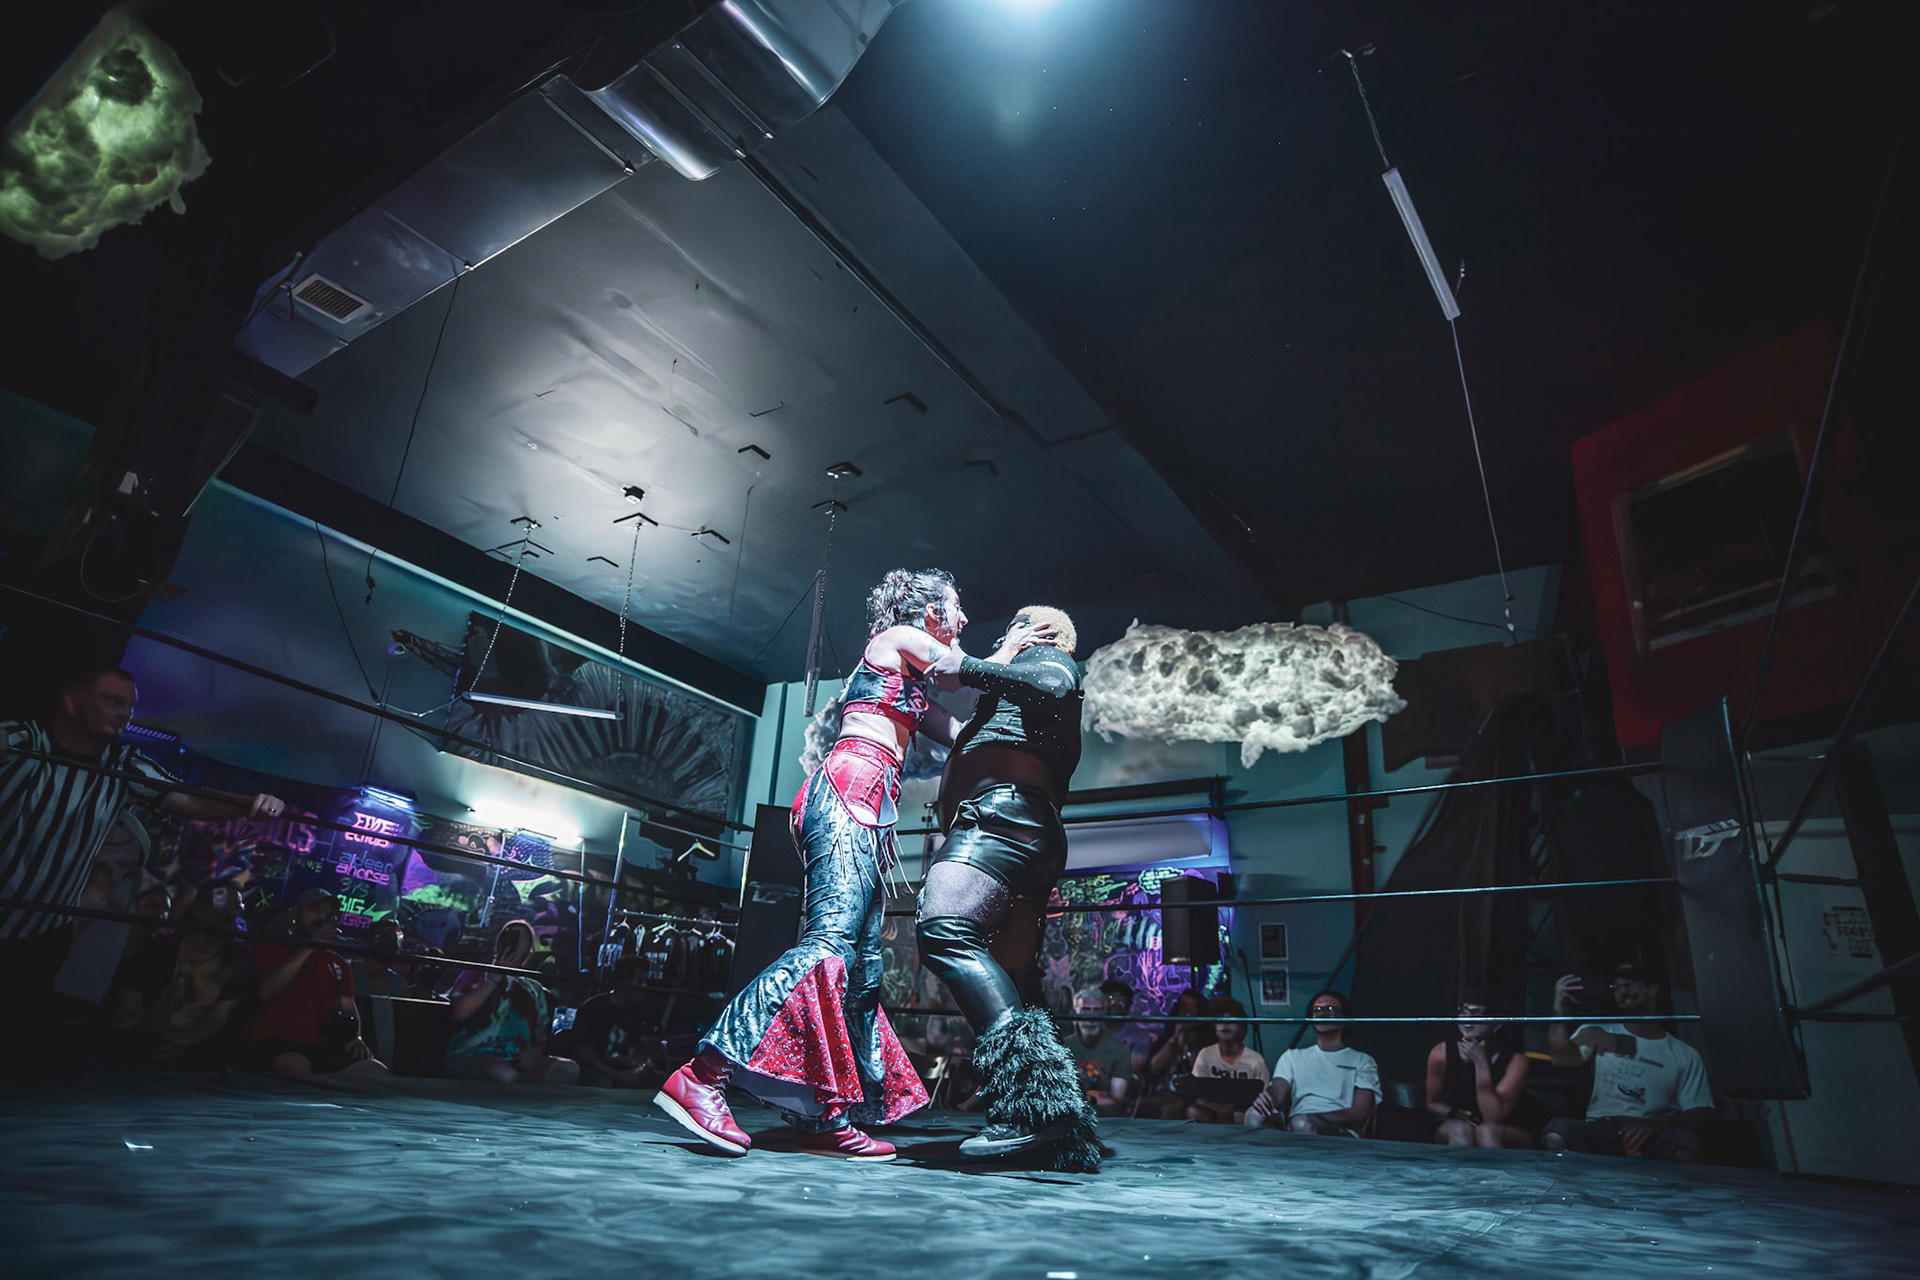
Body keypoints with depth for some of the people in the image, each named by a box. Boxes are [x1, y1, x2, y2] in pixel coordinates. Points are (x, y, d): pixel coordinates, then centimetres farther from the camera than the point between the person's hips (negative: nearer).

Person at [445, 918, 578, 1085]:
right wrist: (495, 977, -3)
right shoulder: (476, 975, 13)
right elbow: (459, 1013, -6)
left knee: (569, 1069, -24)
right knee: (506, 1077, -40)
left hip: (519, 1063, 4)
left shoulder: (534, 990, 22)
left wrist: (533, 1054, -4)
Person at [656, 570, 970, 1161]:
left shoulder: (914, 687, 32)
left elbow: (962, 732, 33)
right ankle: (703, 1076, -29)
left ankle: (825, 1118, 0)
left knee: (863, 964, 1)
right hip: (852, 787, -10)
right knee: (831, 941, -23)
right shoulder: (899, 637, 7)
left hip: (860, 811, 10)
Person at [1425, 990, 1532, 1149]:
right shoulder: (1442, 1053, -12)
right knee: (1460, 1130, -34)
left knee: (1487, 1131, -35)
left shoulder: (1515, 1061, -15)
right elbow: (1433, 1103, 5)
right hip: (1454, 1136, 1)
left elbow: (1494, 1119, -23)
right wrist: (1457, 1115, -18)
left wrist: (1480, 1062, -26)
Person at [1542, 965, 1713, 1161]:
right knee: (1556, 1133, -33)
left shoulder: (1685, 1055, 13)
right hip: (1600, 1130, 0)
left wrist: (1653, 1125, -16)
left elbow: (1699, 1113, 4)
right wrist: (1560, 1011, -26)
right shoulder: (1598, 1033, 12)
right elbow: (1562, 1057, -7)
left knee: (1682, 1141, -36)